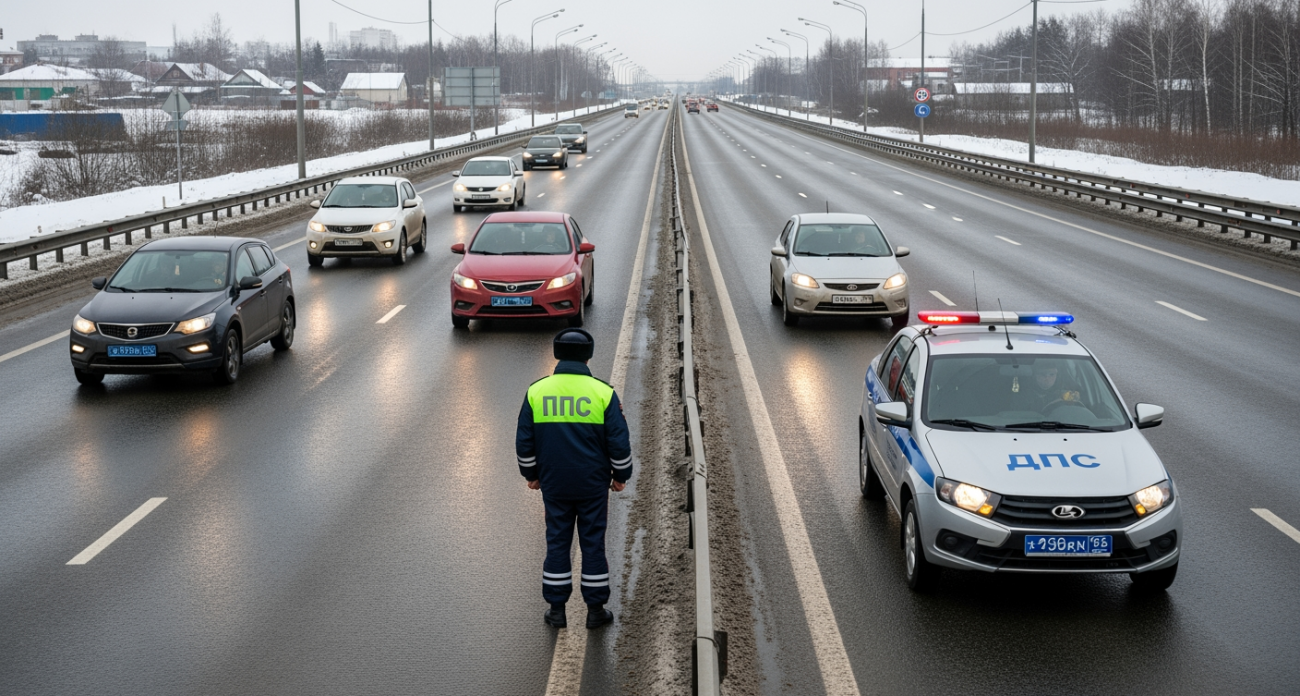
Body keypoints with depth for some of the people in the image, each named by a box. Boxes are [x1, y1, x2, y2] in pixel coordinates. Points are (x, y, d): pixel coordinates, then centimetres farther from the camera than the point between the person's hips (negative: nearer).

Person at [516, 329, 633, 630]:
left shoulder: (537, 391, -4)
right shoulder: (602, 393, -9)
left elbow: (524, 441, 1)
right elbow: (619, 442, -8)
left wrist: (531, 474, 15)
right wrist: (620, 475, 7)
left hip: (553, 484, 1)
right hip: (593, 484, -1)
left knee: (557, 543, 11)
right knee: (593, 543, 8)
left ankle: (556, 609, 15)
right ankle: (595, 610, 14)